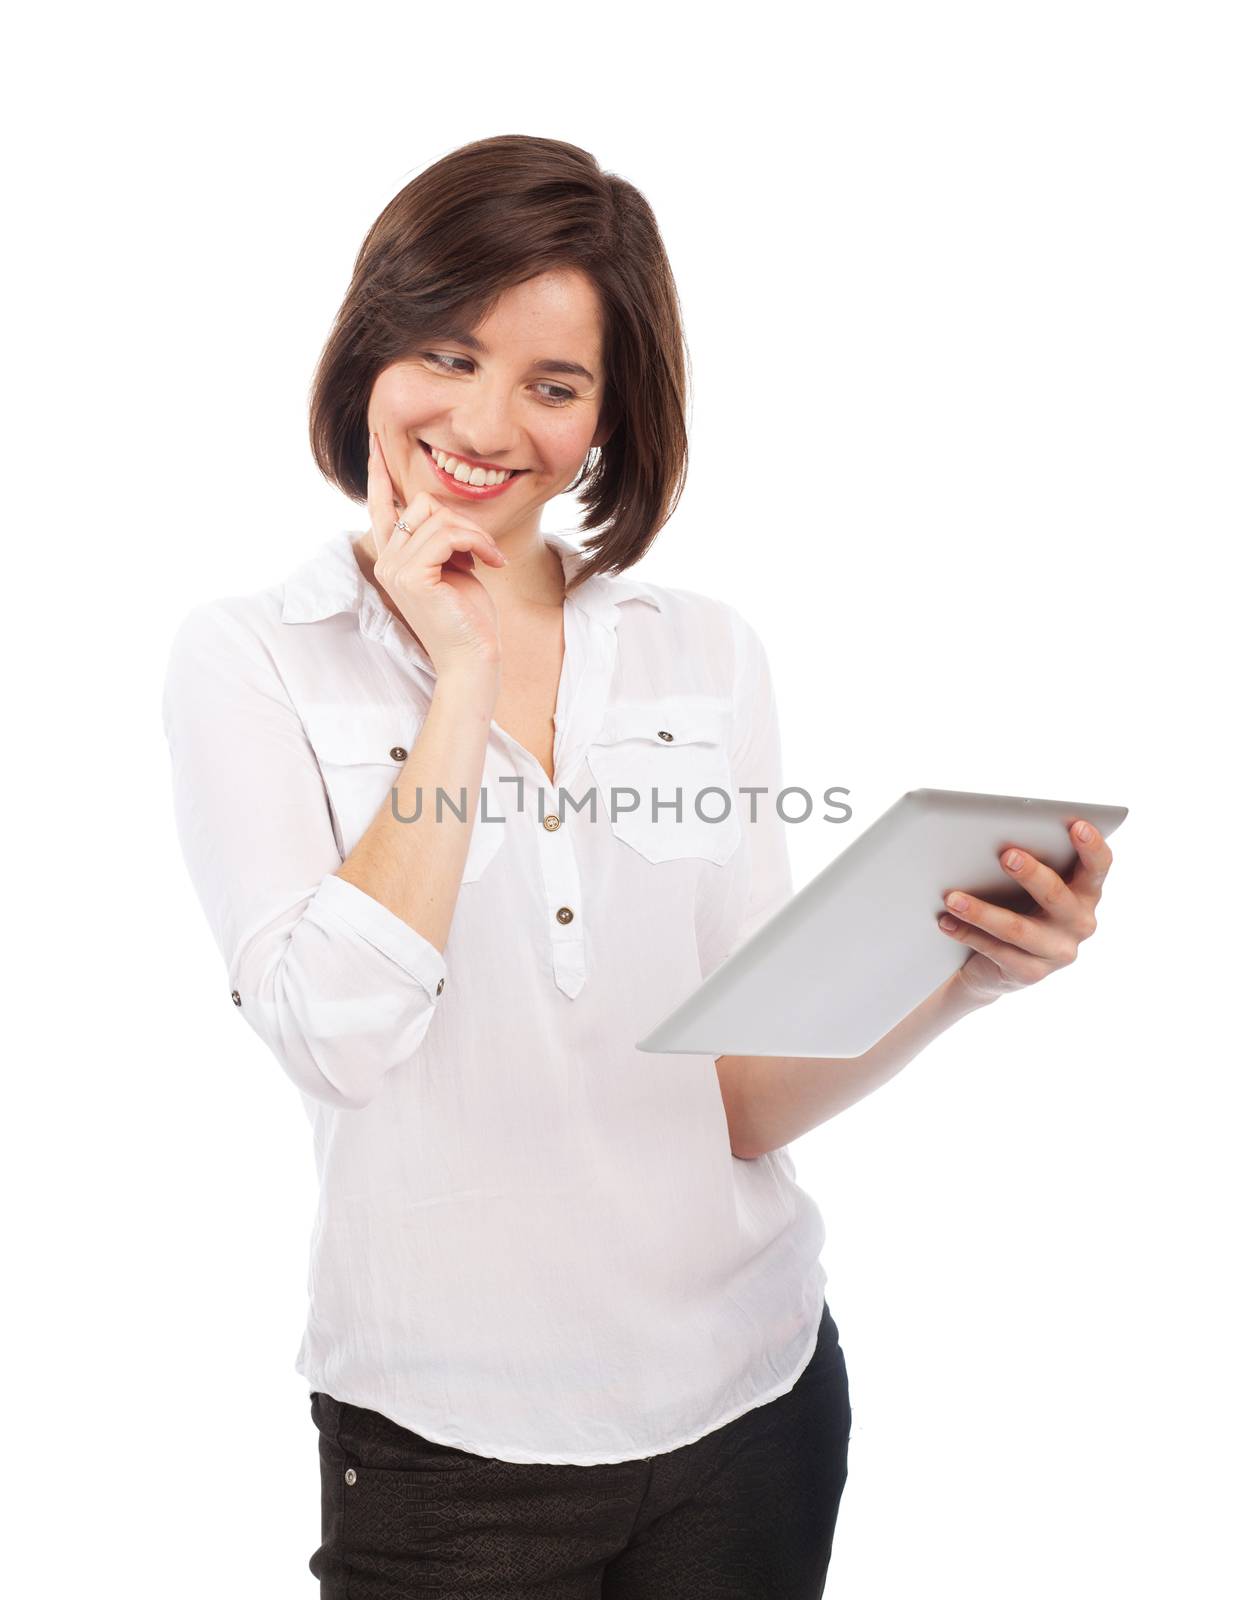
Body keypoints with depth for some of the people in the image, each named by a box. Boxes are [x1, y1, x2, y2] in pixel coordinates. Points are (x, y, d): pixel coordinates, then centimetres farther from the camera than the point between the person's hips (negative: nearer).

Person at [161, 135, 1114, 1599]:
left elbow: (751, 1096, -3)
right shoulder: (248, 659, -5)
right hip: (449, 1437, -2)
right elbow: (340, 1037, -20)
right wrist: (463, 675, -15)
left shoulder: (707, 656, 2)